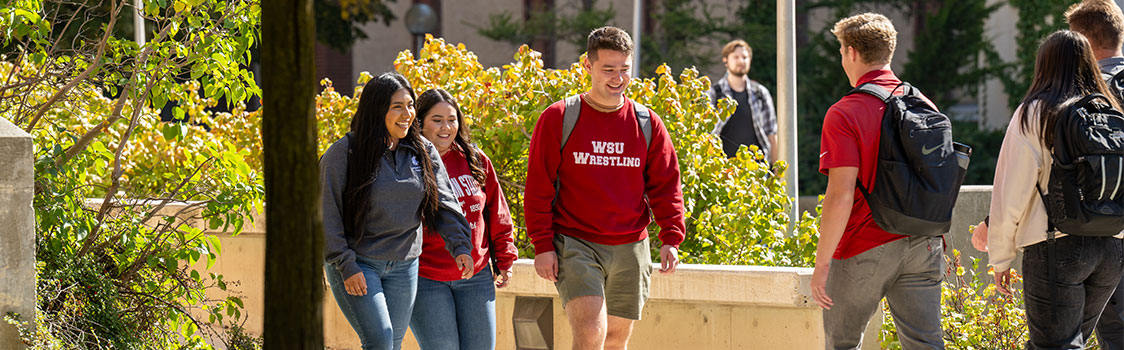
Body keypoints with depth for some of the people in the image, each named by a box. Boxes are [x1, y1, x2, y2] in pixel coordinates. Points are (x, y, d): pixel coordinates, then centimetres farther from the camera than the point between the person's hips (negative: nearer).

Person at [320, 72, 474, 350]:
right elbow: (328, 213, -10)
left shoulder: (423, 152, 5)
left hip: (403, 267, 5)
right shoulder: (344, 153, -10)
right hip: (357, 265, -5)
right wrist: (345, 266, -14)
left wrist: (460, 245, -14)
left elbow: (444, 201, 1)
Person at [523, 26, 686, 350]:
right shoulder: (558, 119, -2)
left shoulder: (647, 124, 7)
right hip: (576, 246, -4)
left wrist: (671, 238, -2)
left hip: (630, 250, 4)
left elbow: (665, 185, 10)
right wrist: (542, 245, -6)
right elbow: (538, 187, -1)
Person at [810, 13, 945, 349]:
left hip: (865, 250, -5)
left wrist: (821, 263, -13)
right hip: (923, 245, 5)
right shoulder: (924, 107, 7)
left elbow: (841, 195, -18)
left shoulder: (845, 114, -12)